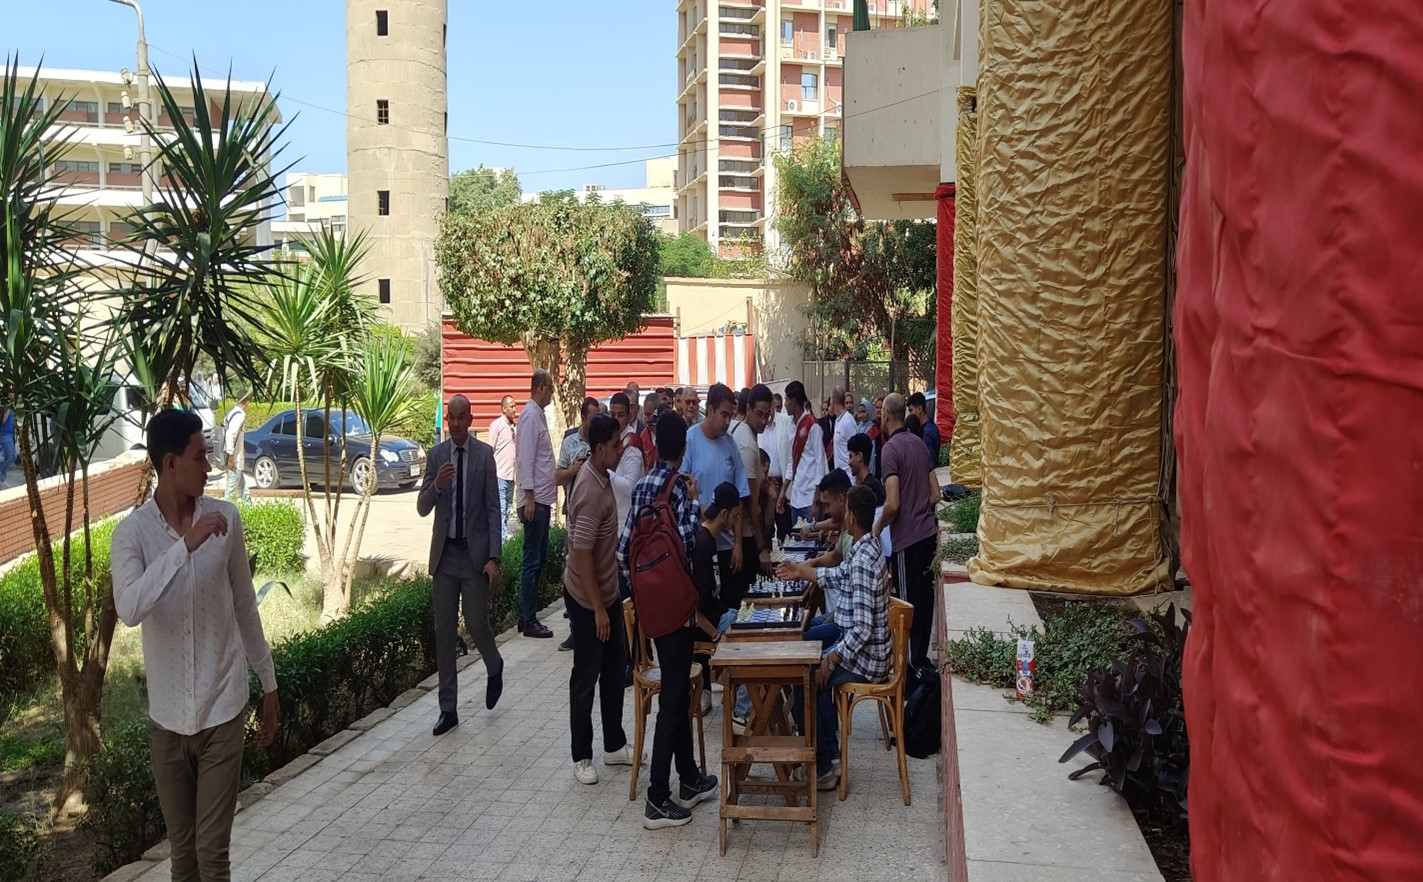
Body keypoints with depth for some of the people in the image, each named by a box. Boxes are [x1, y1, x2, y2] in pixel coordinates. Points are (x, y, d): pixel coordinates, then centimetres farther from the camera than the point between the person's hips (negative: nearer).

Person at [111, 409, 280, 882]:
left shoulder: (226, 518, -4)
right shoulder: (131, 532, -9)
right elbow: (129, 610, -29)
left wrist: (269, 685, 10)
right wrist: (185, 545, -36)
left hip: (222, 709, 0)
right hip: (167, 716, 0)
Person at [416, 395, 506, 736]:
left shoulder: (485, 454, -5)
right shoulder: (435, 455, 3)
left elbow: (493, 509, -5)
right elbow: (422, 509, 1)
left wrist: (493, 557, -10)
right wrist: (436, 485, -20)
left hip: (475, 552, -3)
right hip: (445, 553, 3)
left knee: (476, 624, -1)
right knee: (444, 631, 5)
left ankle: (495, 669, 33)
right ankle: (448, 709, 14)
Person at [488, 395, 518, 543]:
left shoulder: (515, 426, 11)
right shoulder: (496, 425, -7)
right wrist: (492, 473, -11)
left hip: (511, 475, 7)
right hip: (500, 475, -7)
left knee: (507, 509, 11)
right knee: (501, 509, -7)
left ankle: (505, 537, 16)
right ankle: (502, 538, -7)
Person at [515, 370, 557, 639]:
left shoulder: (539, 414, 16)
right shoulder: (530, 416, -13)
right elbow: (526, 459, -18)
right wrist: (529, 498, -20)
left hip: (543, 499, 10)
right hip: (535, 500, -10)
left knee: (538, 559, 14)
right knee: (532, 562, -4)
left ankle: (527, 616, 21)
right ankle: (529, 621, 1)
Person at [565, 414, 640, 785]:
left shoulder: (599, 476, 4)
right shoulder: (591, 491, -26)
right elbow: (582, 553, -27)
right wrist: (598, 608, -24)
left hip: (608, 591, 9)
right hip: (587, 599, -9)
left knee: (615, 669, 17)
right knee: (586, 677, 3)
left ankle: (614, 745, 29)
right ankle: (581, 757, 17)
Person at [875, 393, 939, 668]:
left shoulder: (891, 448, -14)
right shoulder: (920, 444, 9)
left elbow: (893, 503, -19)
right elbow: (935, 493, 14)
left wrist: (878, 527, -3)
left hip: (907, 538, -8)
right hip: (928, 532, 8)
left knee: (908, 603, 0)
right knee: (924, 598, 13)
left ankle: (913, 663, 5)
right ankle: (921, 657, 23)